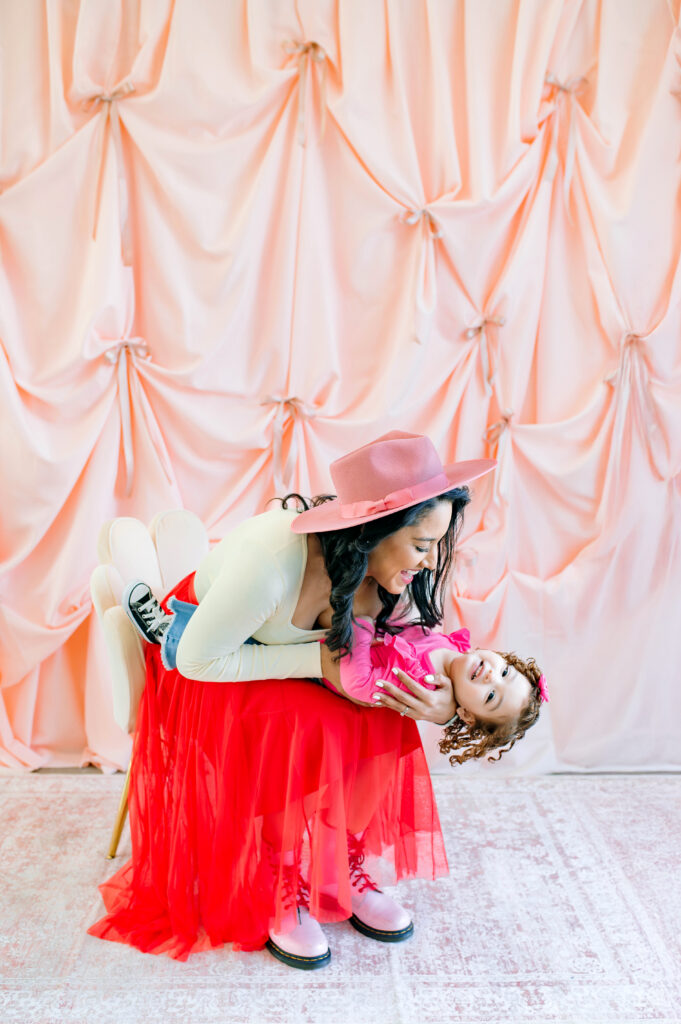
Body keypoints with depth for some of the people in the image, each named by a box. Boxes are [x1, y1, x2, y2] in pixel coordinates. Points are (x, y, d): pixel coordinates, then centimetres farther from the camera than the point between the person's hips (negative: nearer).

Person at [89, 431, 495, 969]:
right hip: (210, 662, -5)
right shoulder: (274, 559, -40)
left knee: (381, 718, -20)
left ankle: (344, 868, 0)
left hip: (305, 651, 5)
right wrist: (317, 660, -32)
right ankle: (279, 890, -9)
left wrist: (445, 704, -29)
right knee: (306, 727, -31)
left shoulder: (389, 569, -21)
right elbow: (199, 659, -29)